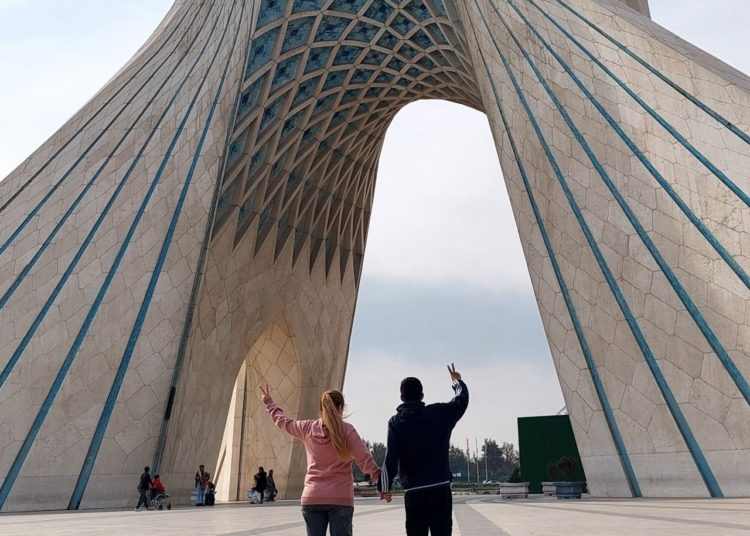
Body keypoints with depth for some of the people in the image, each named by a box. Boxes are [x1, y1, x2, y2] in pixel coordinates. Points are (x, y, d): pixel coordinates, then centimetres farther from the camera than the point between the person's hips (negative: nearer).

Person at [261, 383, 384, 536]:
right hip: (341, 498, -3)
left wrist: (268, 401, 35)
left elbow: (283, 420, 20)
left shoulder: (307, 428, 4)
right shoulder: (346, 430, -6)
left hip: (312, 498, 3)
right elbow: (365, 459, -10)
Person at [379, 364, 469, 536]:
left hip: (413, 492, 0)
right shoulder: (439, 413, 0)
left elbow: (391, 458, -8)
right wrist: (457, 381, 33)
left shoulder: (395, 422, -1)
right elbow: (463, 398, 15)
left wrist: (385, 487, 1)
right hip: (440, 488, 0)